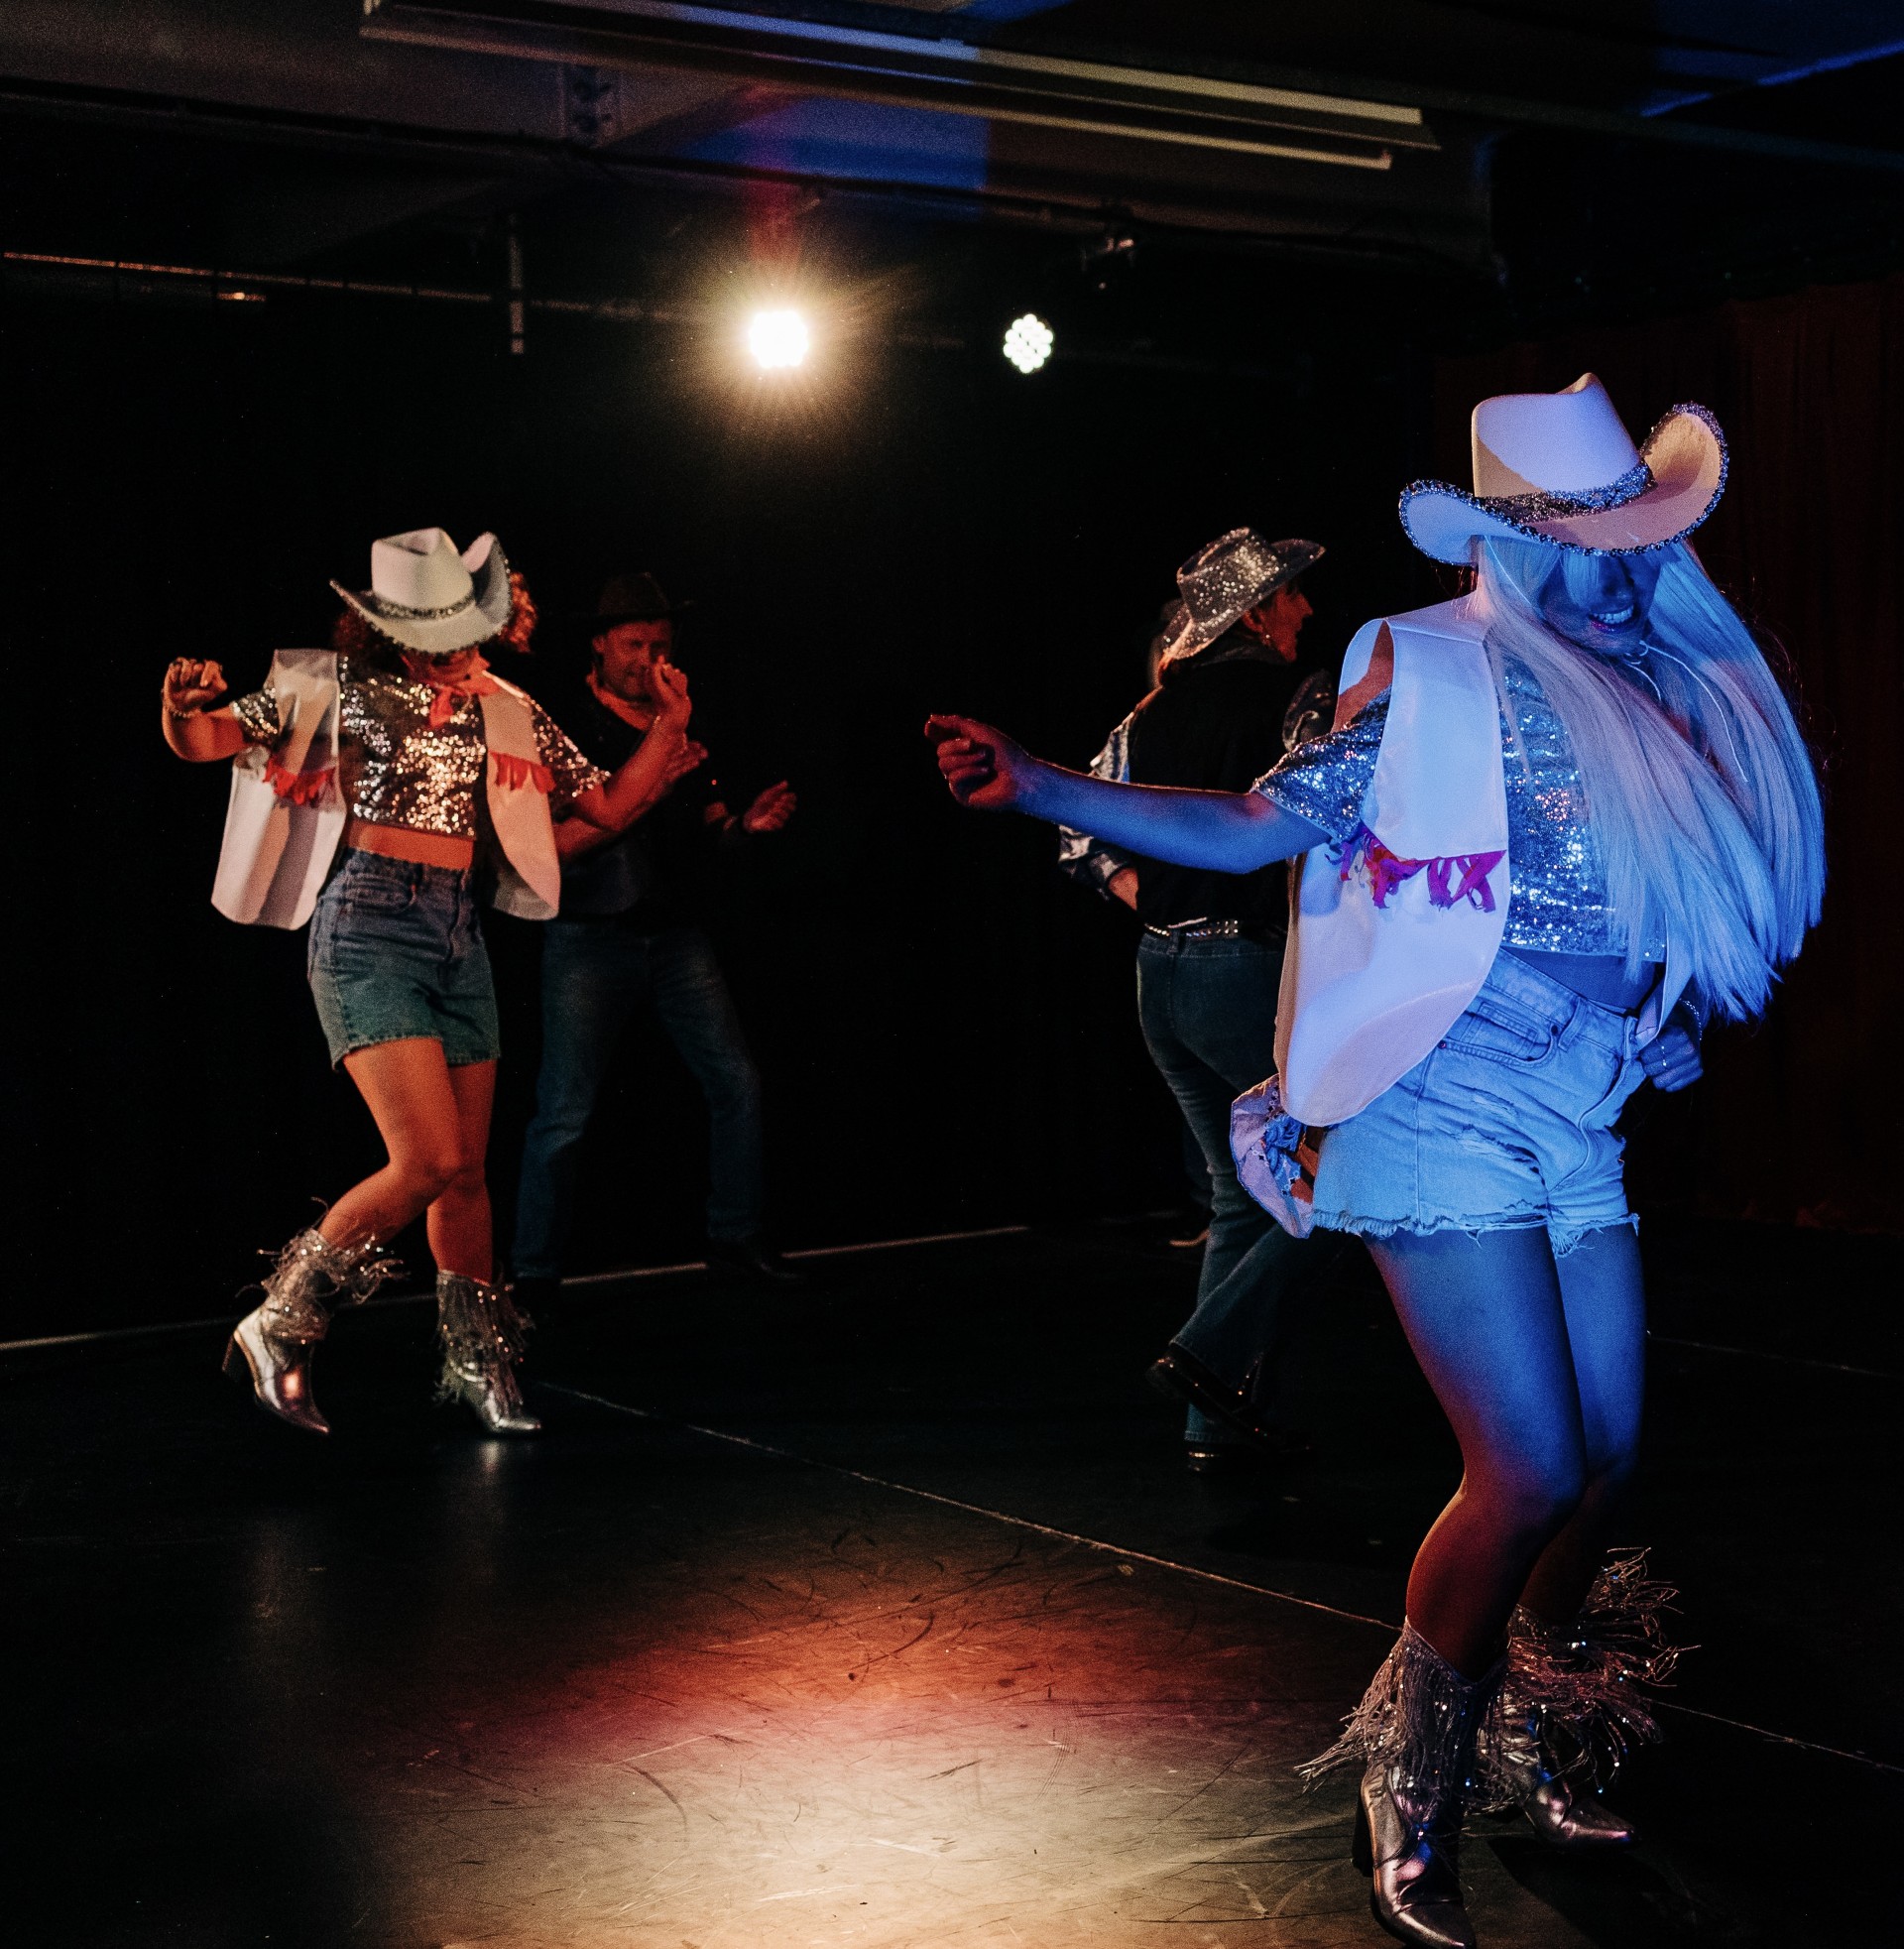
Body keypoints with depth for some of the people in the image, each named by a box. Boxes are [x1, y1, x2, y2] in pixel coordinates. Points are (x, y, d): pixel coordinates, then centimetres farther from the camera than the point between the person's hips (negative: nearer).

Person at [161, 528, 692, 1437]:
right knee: (429, 1162, -15)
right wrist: (183, 705, -22)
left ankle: (477, 1363, 24)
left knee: (466, 1167, 8)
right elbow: (205, 741, 1)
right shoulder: (335, 683, -1)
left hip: (459, 934, 5)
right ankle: (278, 1329, 2)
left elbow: (611, 806, 16)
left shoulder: (506, 710, 12)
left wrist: (668, 731, 1)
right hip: (368, 926, -5)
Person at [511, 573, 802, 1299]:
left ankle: (734, 1237, 16)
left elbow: (707, 822, 19)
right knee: (565, 1113, -5)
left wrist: (744, 824, -4)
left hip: (675, 934, 5)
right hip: (591, 939, -5)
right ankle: (532, 1274, 5)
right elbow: (554, 843, -14)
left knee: (737, 1082, 1)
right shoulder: (564, 723, -5)